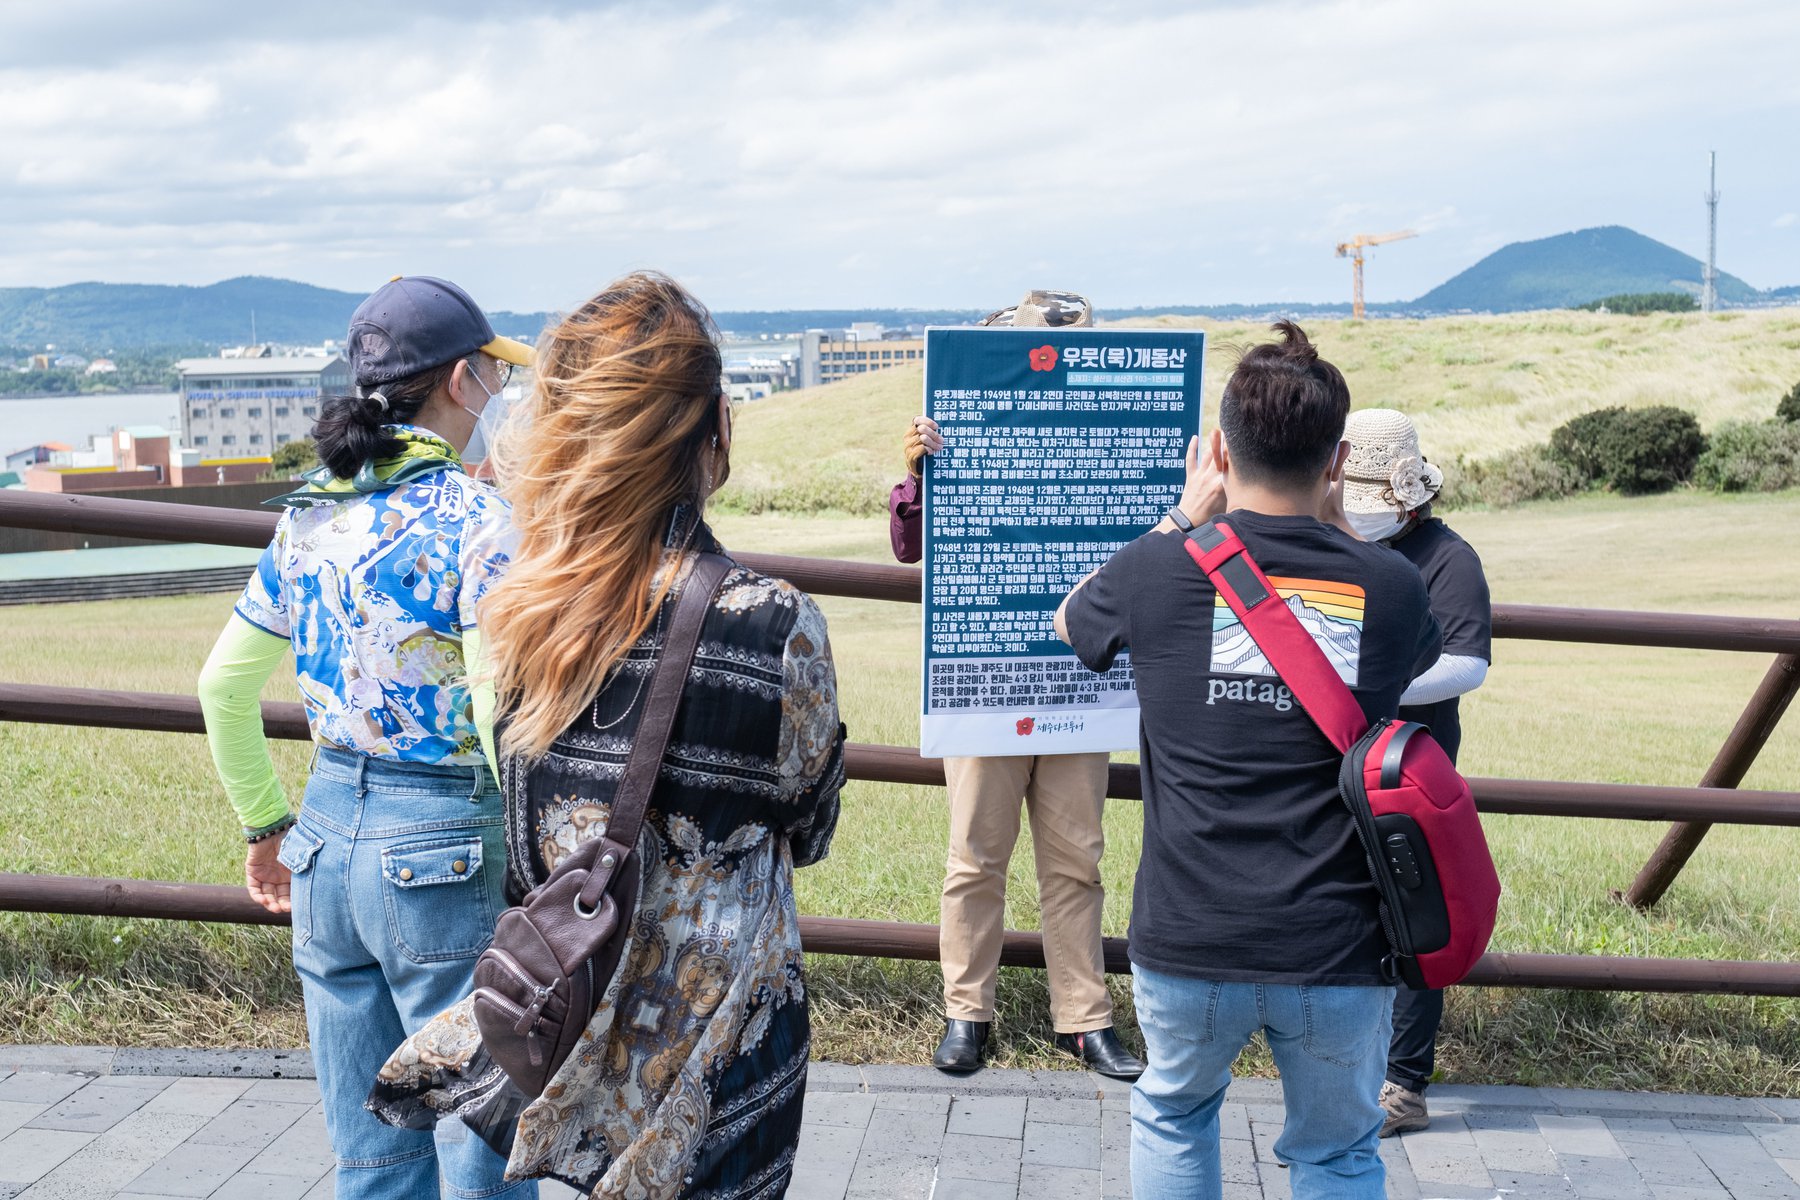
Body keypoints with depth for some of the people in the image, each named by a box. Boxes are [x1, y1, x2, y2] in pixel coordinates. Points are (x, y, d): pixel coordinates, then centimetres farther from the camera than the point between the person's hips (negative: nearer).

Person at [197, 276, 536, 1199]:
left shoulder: (309, 514, 7)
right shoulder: (475, 520, -14)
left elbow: (223, 687, 13)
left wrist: (265, 826, 24)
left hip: (328, 837, 7)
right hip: (446, 851, -7)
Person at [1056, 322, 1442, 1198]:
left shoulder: (1159, 570, -9)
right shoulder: (1389, 586, -6)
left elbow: (1070, 623, 15)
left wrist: (1184, 519, 18)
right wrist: (1319, 527, 17)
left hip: (1187, 941, 0)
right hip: (1339, 954, 0)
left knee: (1173, 1116, 26)